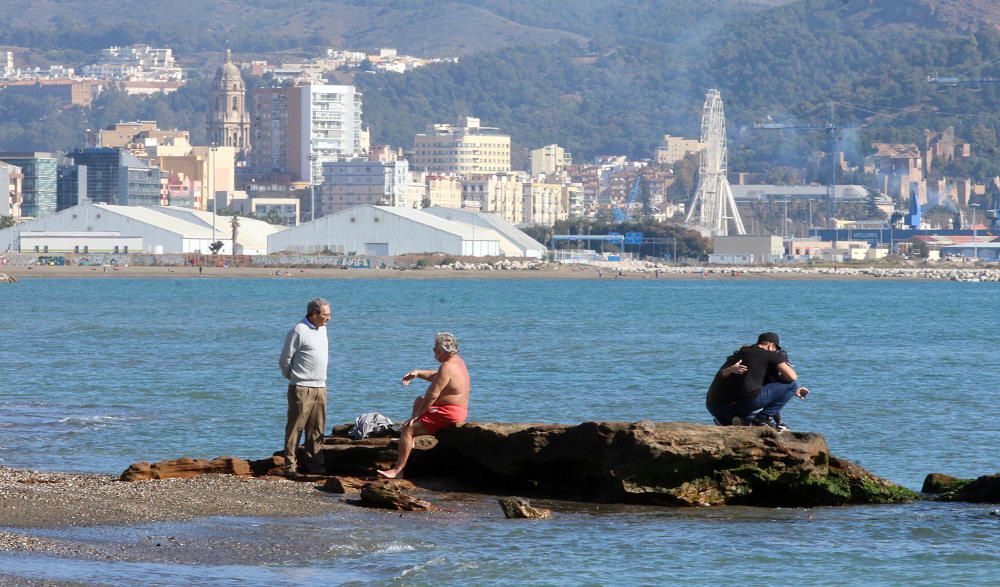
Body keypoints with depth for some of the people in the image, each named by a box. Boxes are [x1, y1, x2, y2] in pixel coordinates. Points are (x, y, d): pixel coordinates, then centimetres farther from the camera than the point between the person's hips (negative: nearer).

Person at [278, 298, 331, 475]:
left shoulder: (322, 329, 13)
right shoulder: (298, 331, -12)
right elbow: (284, 360, -6)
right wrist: (293, 378, 7)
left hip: (320, 387, 7)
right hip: (302, 388, -7)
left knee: (316, 429, 8)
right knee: (295, 427, -5)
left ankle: (314, 463, 13)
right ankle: (290, 465, -4)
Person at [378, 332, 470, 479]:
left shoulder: (447, 368, -22)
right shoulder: (457, 361, 10)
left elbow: (432, 395, -25)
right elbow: (436, 376, 26)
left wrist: (415, 415, -19)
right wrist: (417, 373, 8)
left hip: (447, 415, -11)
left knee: (407, 429, -14)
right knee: (419, 401, 33)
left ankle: (398, 470, -19)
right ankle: (410, 440, 31)